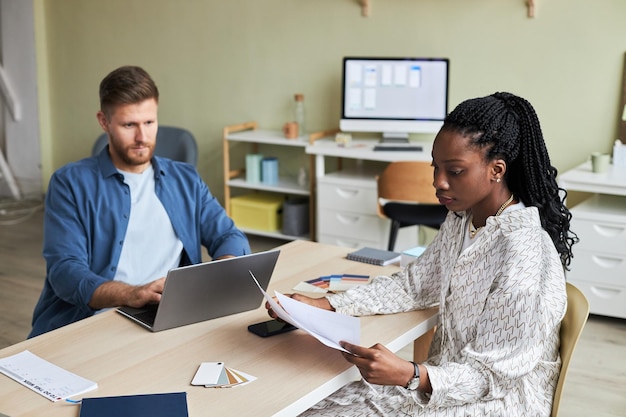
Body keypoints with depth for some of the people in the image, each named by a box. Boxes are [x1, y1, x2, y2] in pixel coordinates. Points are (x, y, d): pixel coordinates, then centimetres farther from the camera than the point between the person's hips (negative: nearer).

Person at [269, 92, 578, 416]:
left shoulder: (522, 253, -26)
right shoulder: (461, 219, 1)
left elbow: (493, 375, -22)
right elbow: (412, 285, 8)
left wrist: (411, 376, -38)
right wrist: (322, 305, -2)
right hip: (449, 374, 7)